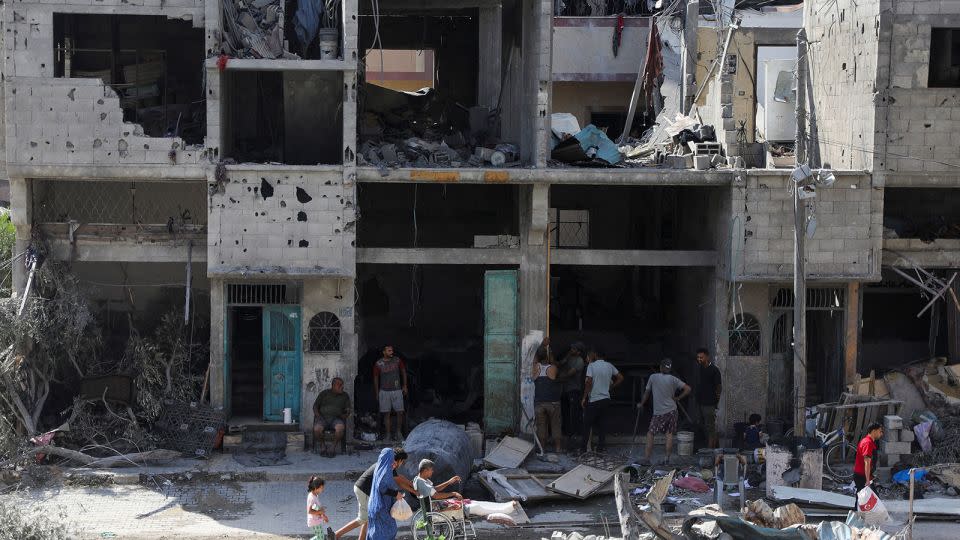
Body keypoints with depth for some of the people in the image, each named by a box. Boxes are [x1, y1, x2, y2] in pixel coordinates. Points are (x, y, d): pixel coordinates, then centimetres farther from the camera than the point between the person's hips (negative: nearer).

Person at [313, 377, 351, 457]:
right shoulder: (324, 393, 12)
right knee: (317, 429, -34)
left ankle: (334, 448, -17)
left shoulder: (344, 396, 15)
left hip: (336, 419, 0)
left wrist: (344, 415, -9)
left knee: (340, 427, -36)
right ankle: (322, 446, -6)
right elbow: (315, 406, 11)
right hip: (323, 418, 0)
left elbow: (347, 411, 12)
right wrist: (318, 415, -6)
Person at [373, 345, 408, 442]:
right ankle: (388, 434, 7)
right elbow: (376, 379, 5)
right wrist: (377, 393, 6)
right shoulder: (378, 364, -3)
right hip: (384, 391, -1)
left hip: (397, 390, 1)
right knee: (386, 413, 1)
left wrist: (405, 386, 10)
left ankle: (399, 433, 10)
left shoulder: (397, 360, 0)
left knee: (400, 412, -4)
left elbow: (403, 372, 12)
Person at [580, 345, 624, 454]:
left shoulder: (592, 365, -11)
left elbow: (589, 382, -18)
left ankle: (583, 447, 5)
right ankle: (601, 446, 8)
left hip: (594, 400, -5)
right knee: (602, 423, 10)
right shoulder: (609, 366, 6)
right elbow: (620, 378, 9)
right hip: (606, 399, 5)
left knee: (587, 424, 3)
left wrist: (584, 398, -10)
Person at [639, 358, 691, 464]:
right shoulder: (673, 379, 0)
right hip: (671, 410, 2)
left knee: (650, 433, 3)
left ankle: (647, 457, -3)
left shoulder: (653, 377, -3)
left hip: (658, 412, -2)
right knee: (669, 434, 8)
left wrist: (642, 404, 24)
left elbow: (647, 392, 8)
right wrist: (678, 398, 7)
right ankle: (667, 458, 5)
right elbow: (688, 389, -3)